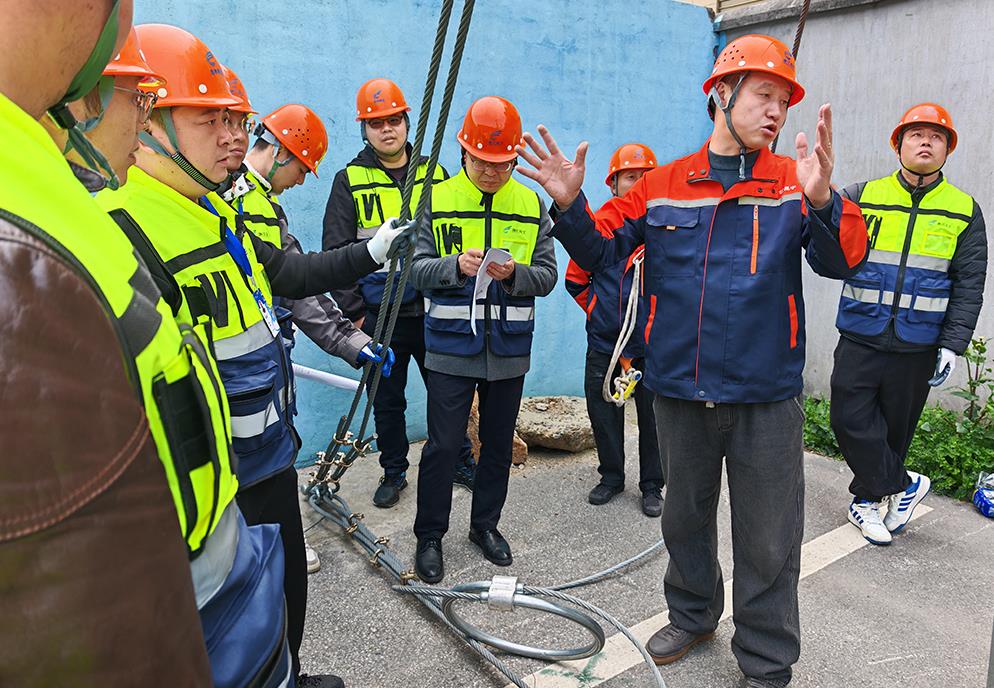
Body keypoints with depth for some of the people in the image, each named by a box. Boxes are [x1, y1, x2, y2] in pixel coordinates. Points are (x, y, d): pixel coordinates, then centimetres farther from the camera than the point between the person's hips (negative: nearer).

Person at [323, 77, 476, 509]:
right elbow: (336, 253, 0)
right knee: (387, 399, 10)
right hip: (380, 315, -1)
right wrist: (353, 311, -5)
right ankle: (394, 472, 29)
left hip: (433, 308, 1)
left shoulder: (435, 174, 8)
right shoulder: (350, 180, 2)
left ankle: (461, 462, 29)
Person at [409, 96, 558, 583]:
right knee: (443, 445, 2)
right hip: (451, 349, -2)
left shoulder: (532, 205, 4)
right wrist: (455, 265, -25)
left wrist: (515, 273, -21)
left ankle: (486, 525, 34)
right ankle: (429, 536, 21)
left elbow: (547, 274, -1)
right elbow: (417, 268, -6)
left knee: (498, 444, 14)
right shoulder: (436, 200, -1)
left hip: (508, 351, 3)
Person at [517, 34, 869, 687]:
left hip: (766, 396, -2)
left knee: (767, 544, 9)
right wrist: (569, 205, -16)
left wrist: (823, 202, -33)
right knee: (685, 518, 21)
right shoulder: (662, 185, 2)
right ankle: (692, 615, 46)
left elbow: (842, 261, -13)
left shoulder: (793, 182, -2)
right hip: (680, 391, 2)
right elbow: (600, 249, 3)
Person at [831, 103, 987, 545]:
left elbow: (969, 285, 5)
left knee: (895, 429, 11)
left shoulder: (964, 211, 6)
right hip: (860, 338, -1)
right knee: (852, 420, -7)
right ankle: (902, 486, 14)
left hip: (918, 347, 1)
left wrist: (952, 345, -4)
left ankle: (869, 499, 29)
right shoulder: (863, 196, 2)